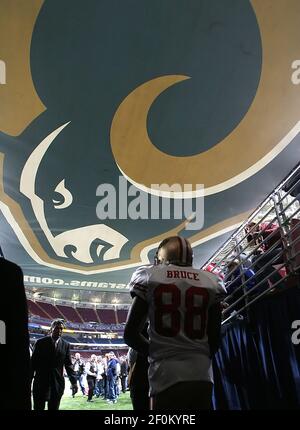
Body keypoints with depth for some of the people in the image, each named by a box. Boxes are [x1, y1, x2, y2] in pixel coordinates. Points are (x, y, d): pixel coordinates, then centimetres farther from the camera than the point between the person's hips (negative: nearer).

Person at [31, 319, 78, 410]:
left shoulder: (65, 345, 4)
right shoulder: (40, 342, -1)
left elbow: (68, 364, 4)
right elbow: (33, 362, 1)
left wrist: (74, 382, -4)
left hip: (58, 383, 2)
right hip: (41, 382, -1)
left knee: (54, 408, 6)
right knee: (38, 408, 3)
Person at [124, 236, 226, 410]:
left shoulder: (149, 278, 0)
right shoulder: (211, 283, 7)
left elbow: (130, 334, 2)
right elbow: (215, 338, 10)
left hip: (167, 378, -3)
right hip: (202, 377, 3)